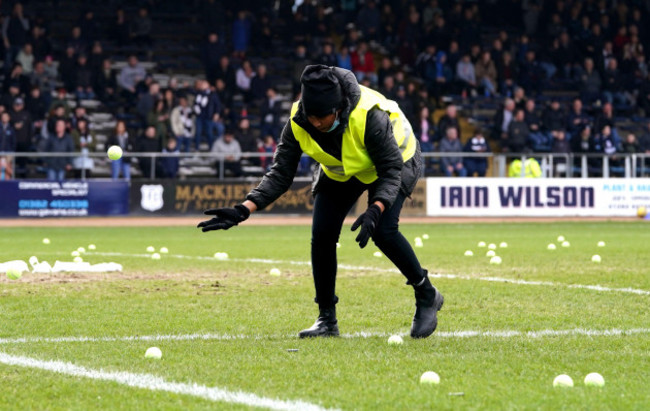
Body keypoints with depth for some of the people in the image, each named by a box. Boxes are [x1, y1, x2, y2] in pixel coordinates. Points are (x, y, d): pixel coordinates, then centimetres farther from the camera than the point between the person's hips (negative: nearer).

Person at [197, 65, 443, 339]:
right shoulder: (299, 122, -27)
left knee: (383, 231, -24)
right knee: (322, 234, -9)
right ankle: (327, 319, 6)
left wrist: (375, 211, -51)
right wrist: (244, 210, -35)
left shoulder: (369, 116, -40)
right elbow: (280, 175, -22)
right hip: (339, 170, 5)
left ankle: (427, 296, -1)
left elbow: (391, 171, -33)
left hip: (398, 160, -5)